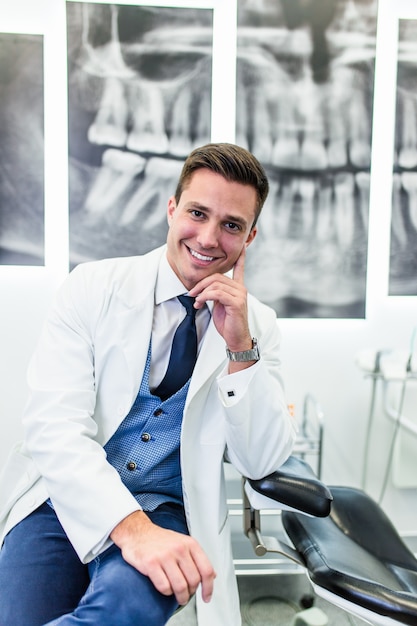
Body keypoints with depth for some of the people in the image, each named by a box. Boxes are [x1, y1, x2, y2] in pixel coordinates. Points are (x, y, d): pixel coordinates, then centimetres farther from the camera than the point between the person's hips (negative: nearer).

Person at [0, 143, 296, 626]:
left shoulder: (258, 324, 1)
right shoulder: (92, 287, -5)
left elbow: (260, 463, -4)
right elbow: (53, 424, -14)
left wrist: (241, 347, -17)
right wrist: (131, 527, -28)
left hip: (167, 509, 1)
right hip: (66, 498, 0)